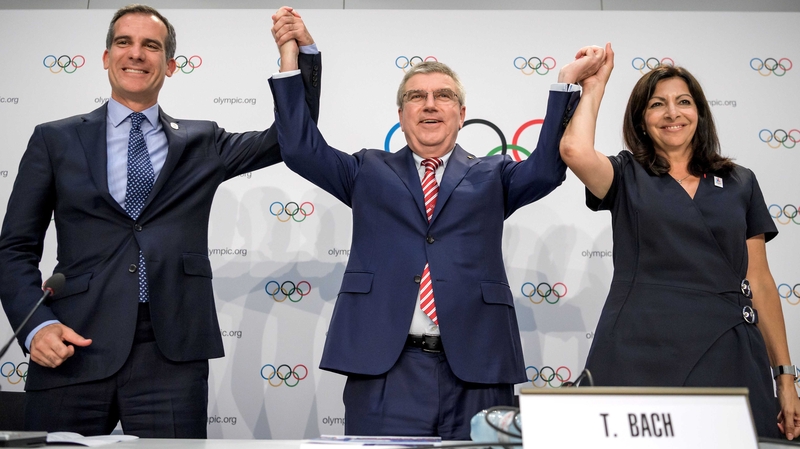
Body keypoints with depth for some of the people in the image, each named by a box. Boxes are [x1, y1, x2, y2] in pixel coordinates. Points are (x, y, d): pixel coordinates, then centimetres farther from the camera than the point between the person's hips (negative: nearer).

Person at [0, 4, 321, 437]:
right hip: (75, 348, 0)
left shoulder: (201, 142, 14)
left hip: (172, 353, 0)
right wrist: (36, 325, -7)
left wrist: (305, 51, 1)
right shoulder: (56, 140, 11)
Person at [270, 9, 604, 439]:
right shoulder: (370, 172, 15)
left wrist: (566, 83, -8)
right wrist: (289, 59, 2)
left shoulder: (491, 176, 15)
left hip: (476, 370, 1)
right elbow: (301, 149, 7)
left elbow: (547, 167, -1)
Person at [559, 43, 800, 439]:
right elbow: (575, 150, -16)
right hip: (640, 356, -2)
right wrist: (594, 86, 1)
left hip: (726, 357, 2)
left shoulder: (739, 184, 13)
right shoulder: (627, 176, 7)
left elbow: (758, 283, 13)